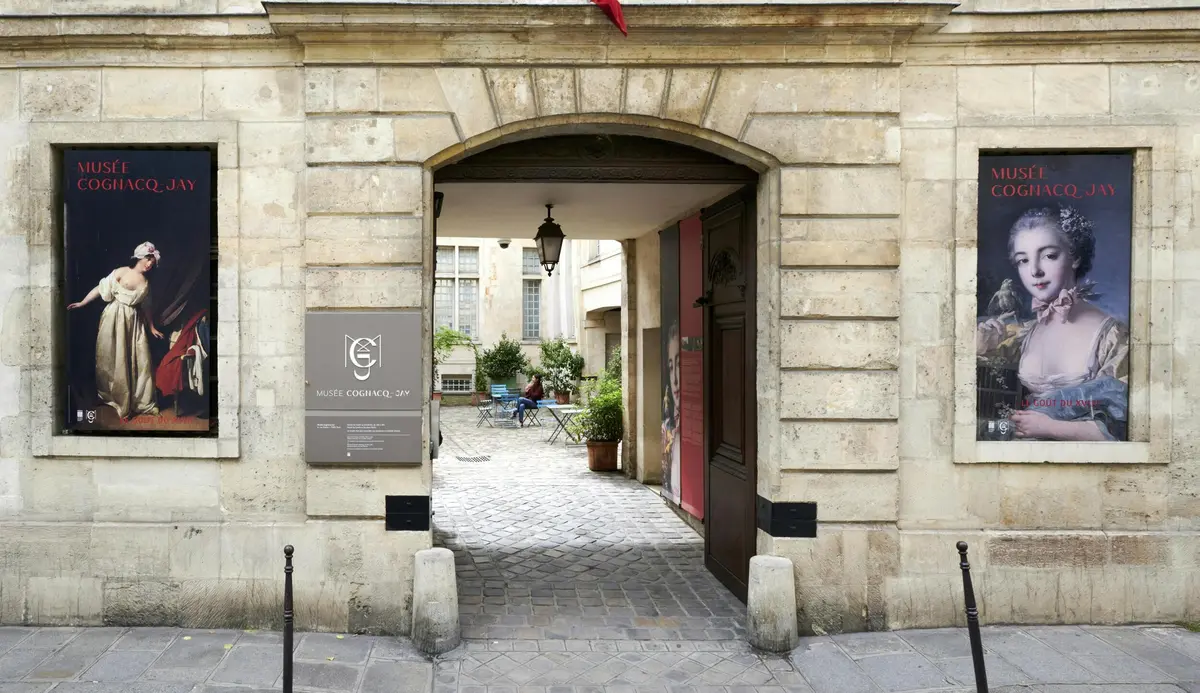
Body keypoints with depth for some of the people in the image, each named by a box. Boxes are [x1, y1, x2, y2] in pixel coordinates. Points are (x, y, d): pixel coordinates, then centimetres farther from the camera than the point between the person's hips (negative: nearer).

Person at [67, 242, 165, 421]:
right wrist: (82, 303, -10)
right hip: (115, 318, -4)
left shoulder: (146, 282, 6)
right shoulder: (121, 272, -7)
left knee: (139, 359, 2)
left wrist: (152, 328, 17)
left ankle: (139, 400, 14)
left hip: (134, 322, 4)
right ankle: (114, 397, 16)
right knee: (113, 359, 4)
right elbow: (100, 289, -6)